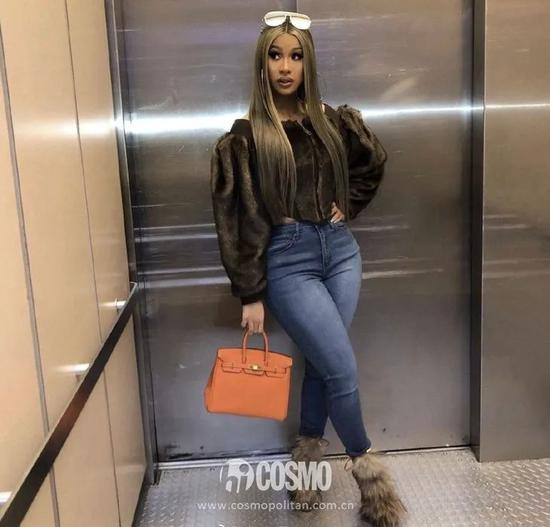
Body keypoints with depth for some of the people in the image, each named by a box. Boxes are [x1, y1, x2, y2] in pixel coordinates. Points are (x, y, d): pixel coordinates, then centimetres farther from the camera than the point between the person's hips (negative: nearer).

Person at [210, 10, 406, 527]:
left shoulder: (333, 121, 5)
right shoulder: (244, 137, -7)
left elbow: (374, 162, 23)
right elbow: (239, 220, -7)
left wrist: (348, 206, 9)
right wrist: (251, 295, -8)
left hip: (340, 252, 4)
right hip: (288, 262, -4)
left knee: (321, 364, 9)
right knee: (343, 370, -5)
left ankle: (305, 463, 29)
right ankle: (368, 469, 20)